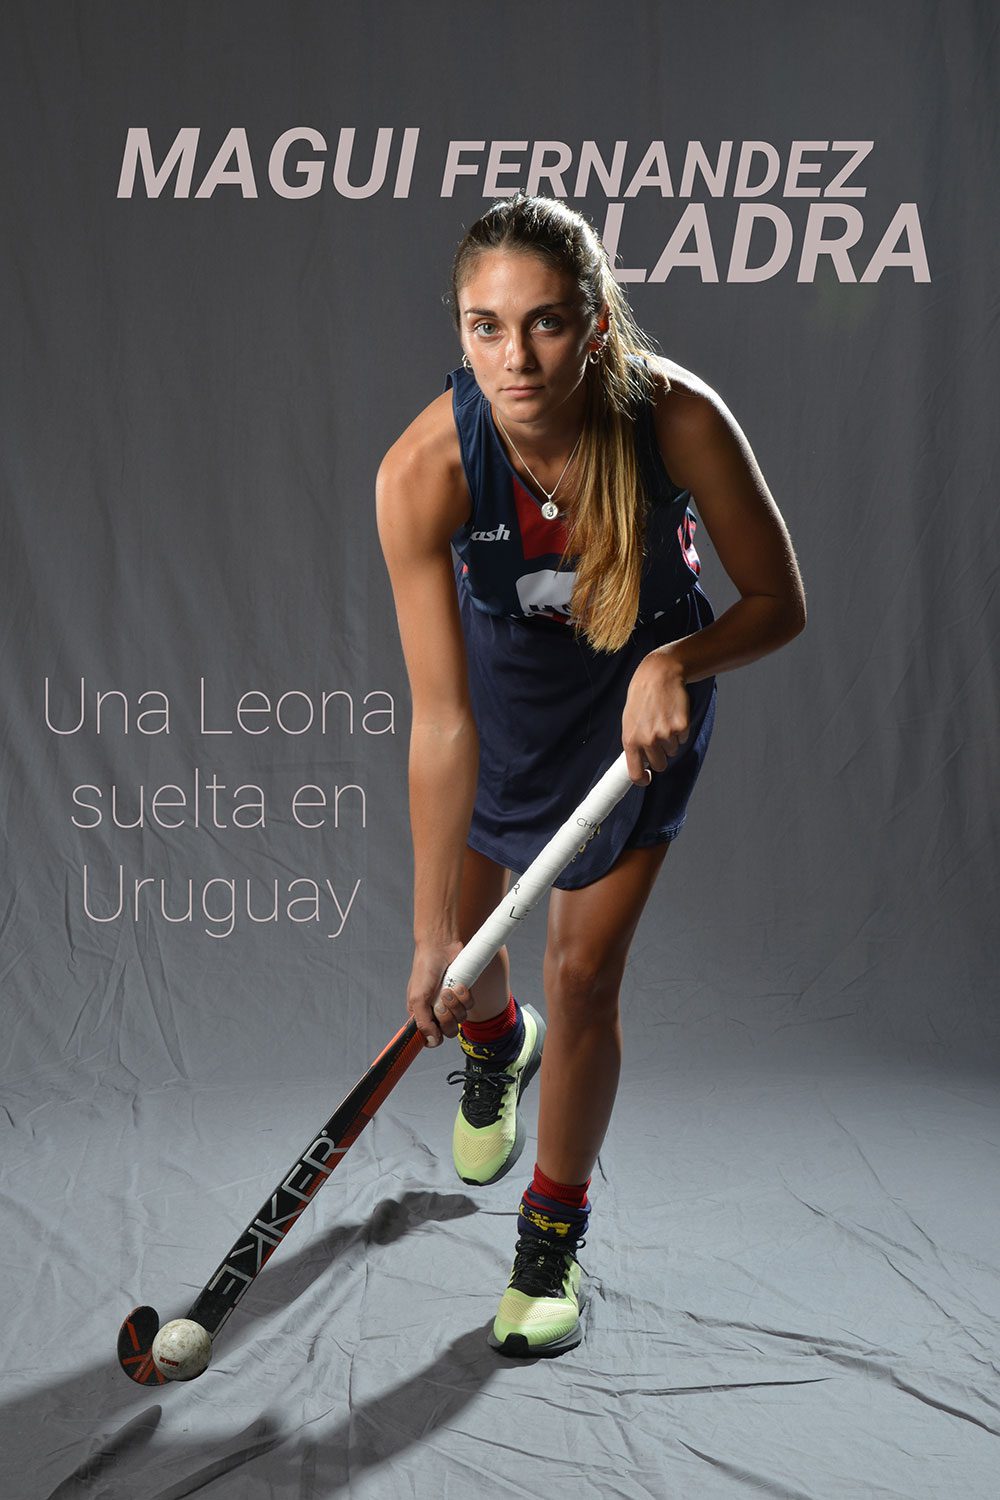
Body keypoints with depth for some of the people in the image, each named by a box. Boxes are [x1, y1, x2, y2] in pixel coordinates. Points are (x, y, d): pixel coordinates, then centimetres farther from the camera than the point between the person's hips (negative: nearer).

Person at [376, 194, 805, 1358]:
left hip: (640, 698, -1)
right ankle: (497, 1047, 53)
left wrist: (675, 663, -38)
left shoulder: (678, 418, -32)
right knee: (466, 938, 12)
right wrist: (433, 933, -31)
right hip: (498, 688, 1)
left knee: (583, 971, -2)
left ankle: (555, 1230, 22)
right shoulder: (423, 472, -33)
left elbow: (779, 602, -18)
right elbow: (441, 724, -32)